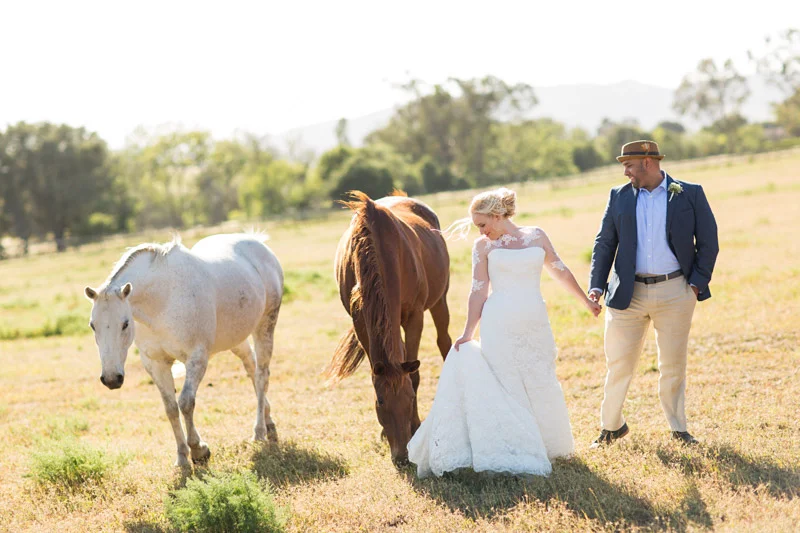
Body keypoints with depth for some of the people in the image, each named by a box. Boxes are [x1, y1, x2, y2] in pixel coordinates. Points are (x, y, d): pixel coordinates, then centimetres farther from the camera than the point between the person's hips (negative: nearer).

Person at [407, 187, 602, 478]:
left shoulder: (536, 236, 8)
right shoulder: (483, 246, 3)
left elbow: (561, 272, 17)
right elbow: (478, 291, 2)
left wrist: (587, 301, 23)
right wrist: (468, 333, -4)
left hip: (535, 324, 2)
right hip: (499, 326, -2)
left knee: (541, 384, 7)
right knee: (506, 387, -3)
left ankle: (547, 445, 25)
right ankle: (515, 456, -1)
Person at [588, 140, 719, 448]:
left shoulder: (690, 194, 1)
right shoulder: (619, 197, 7)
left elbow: (708, 241, 3)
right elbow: (605, 243, 9)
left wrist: (697, 283, -5)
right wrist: (596, 286, 0)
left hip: (674, 293, -1)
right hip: (628, 294, 2)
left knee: (674, 365, 7)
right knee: (619, 363, 3)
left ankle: (679, 429, 20)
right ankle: (611, 426, 18)